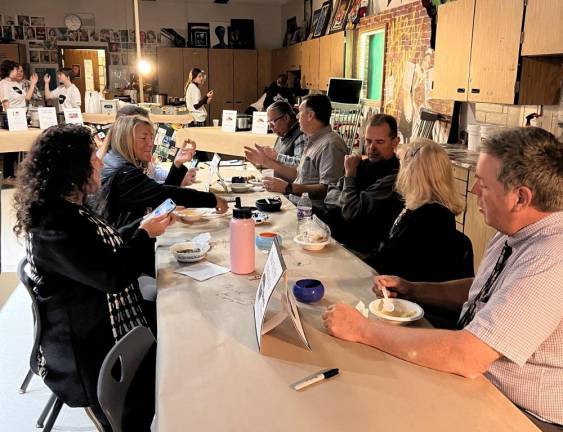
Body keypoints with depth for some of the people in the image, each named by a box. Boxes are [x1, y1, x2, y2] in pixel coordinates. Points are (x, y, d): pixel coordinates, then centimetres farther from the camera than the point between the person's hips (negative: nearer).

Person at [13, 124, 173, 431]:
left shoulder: (65, 209, 4)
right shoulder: (54, 226, -27)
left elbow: (105, 250, 15)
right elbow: (113, 276, -27)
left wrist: (142, 226, 5)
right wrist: (145, 234, -14)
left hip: (99, 318, 9)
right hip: (84, 349, -9)